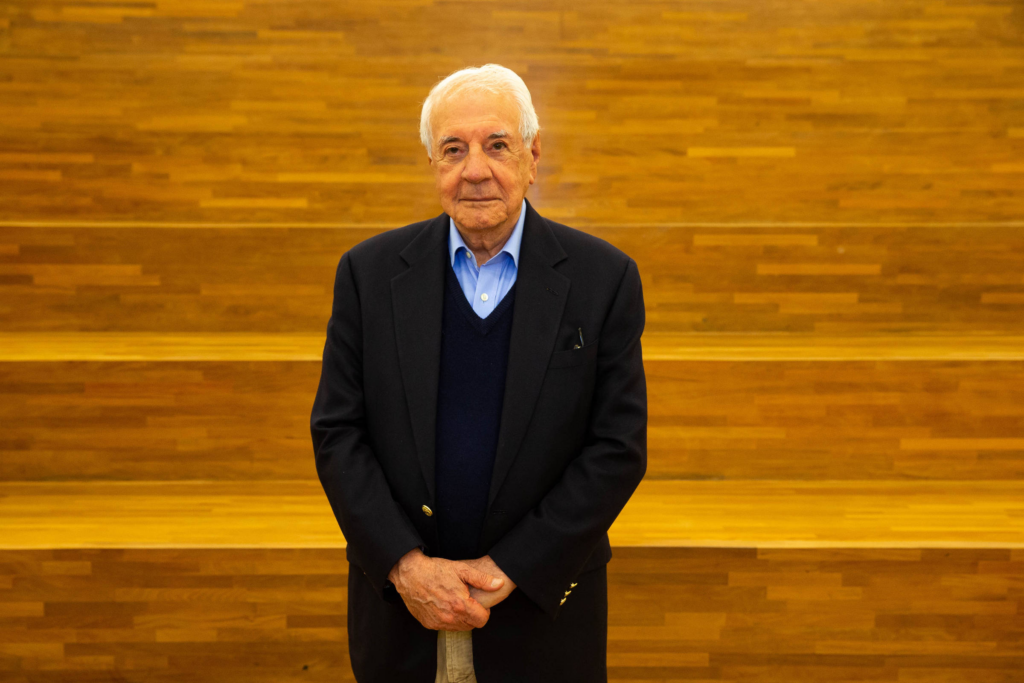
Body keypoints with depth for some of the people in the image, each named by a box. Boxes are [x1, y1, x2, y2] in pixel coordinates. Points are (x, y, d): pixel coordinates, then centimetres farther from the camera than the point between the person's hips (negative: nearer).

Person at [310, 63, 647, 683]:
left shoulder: (604, 277, -7)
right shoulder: (370, 272, -3)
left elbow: (619, 448, -9)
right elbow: (337, 433, -3)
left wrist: (510, 569, -13)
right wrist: (406, 564, -13)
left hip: (543, 603, -1)